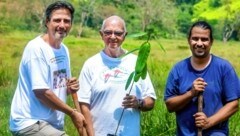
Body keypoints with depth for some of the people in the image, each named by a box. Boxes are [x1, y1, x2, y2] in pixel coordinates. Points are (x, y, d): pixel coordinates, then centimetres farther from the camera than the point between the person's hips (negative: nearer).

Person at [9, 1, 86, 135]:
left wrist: (70, 88, -3)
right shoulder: (37, 48, -14)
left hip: (53, 123, 8)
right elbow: (41, 92, -19)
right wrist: (73, 113, -11)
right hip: (30, 122, -8)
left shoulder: (64, 49, 10)